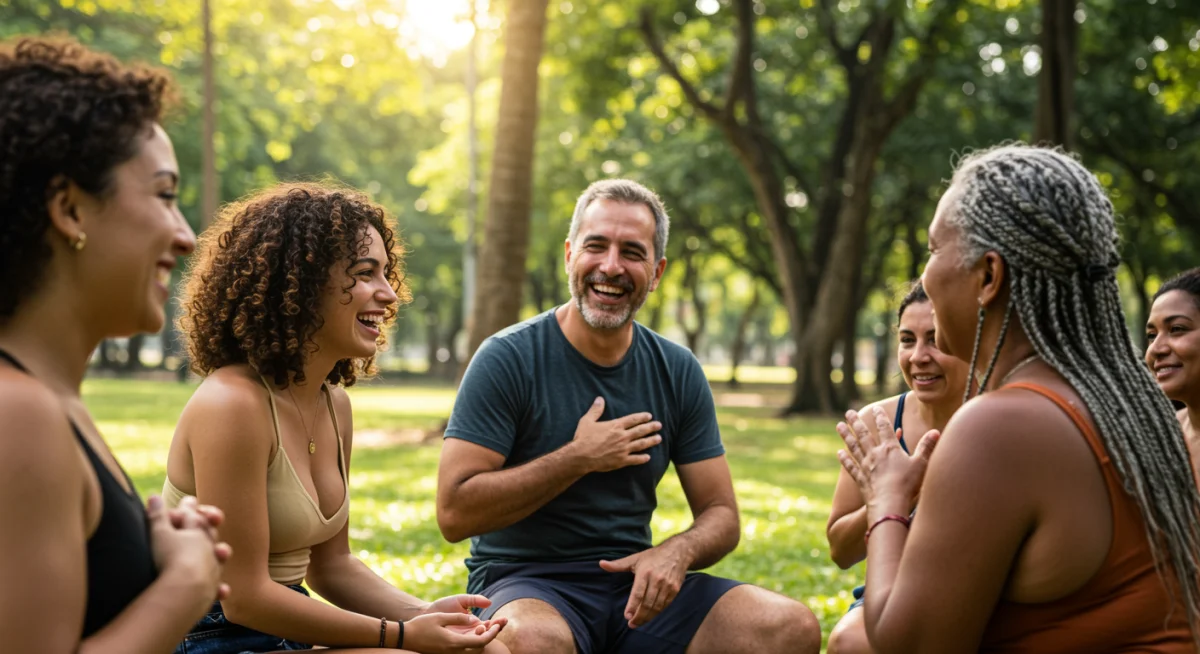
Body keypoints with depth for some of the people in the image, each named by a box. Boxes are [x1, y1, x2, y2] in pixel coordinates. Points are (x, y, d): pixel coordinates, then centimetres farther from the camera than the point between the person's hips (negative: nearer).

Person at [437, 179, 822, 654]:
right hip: (524, 584, -4)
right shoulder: (507, 359, -7)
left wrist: (677, 551, -15)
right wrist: (579, 458, -15)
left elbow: (720, 514, 8)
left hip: (634, 585, 5)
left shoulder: (679, 372, 6)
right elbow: (455, 513, -14)